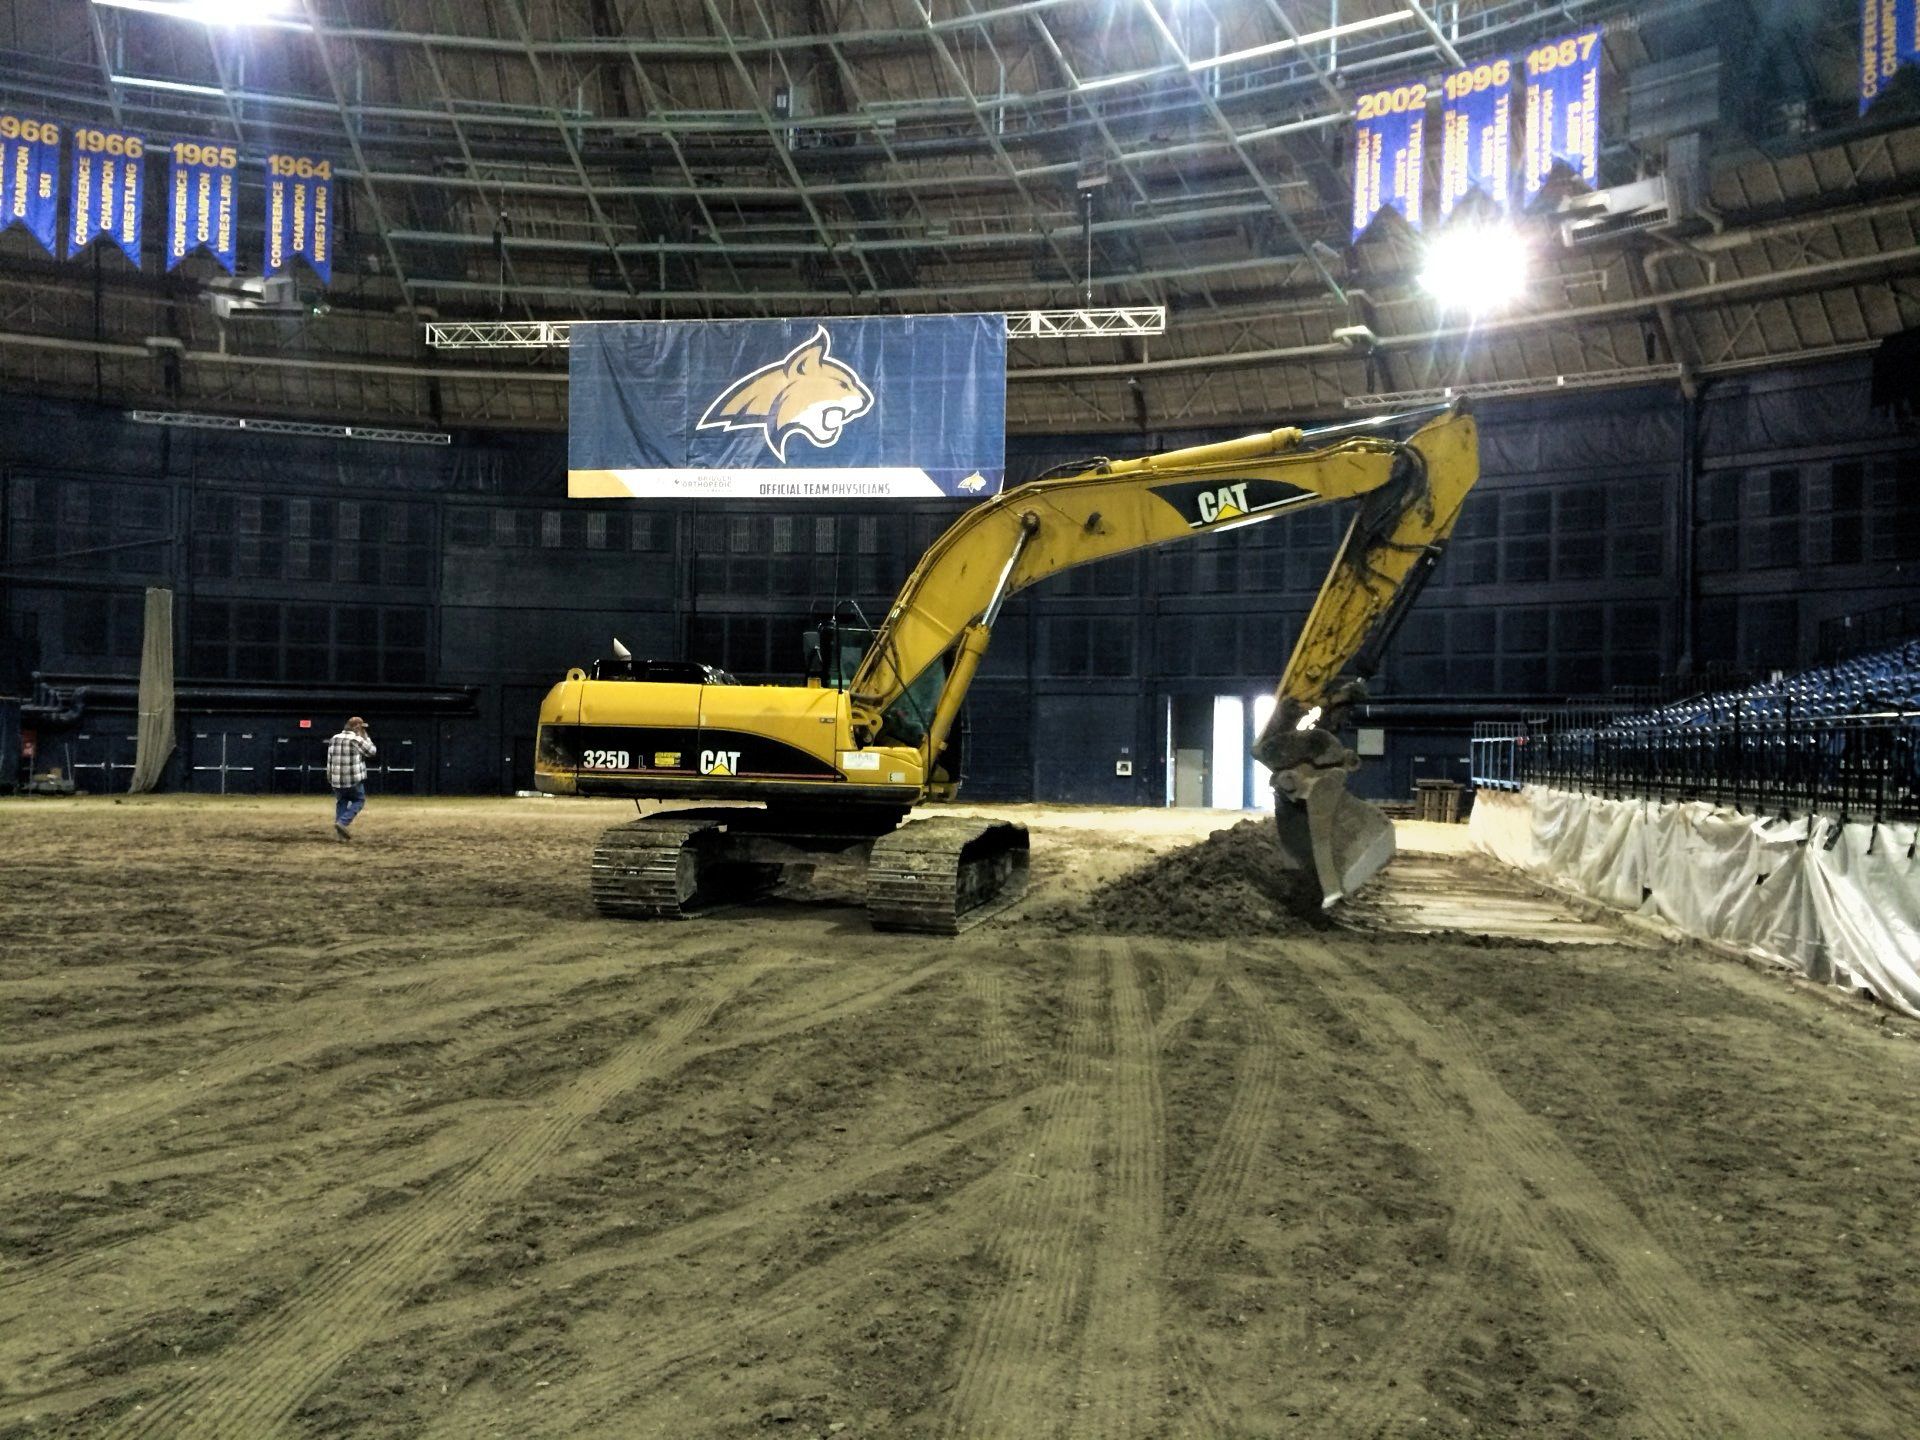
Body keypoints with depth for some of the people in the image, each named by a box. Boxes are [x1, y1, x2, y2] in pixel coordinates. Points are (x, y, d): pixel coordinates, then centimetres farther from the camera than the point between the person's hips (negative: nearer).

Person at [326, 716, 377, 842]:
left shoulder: (334, 739, 9)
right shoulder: (357, 740, -10)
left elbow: (329, 761, 12)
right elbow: (372, 752, 2)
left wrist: (330, 777, 19)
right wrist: (365, 737, 7)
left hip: (336, 780, 5)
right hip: (354, 780, -5)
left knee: (341, 803, 18)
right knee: (359, 800, 12)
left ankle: (339, 833, 12)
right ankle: (342, 822, -7)